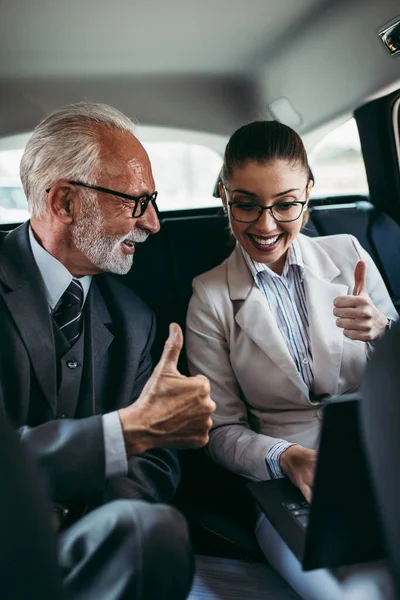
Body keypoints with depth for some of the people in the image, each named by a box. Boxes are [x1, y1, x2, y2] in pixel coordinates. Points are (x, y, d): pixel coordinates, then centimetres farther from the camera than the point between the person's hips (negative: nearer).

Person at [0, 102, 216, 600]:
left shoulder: (132, 320, 11)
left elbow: (156, 464, 9)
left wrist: (77, 515, -11)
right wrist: (129, 429, -24)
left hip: (69, 545, 5)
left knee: (152, 528, -30)